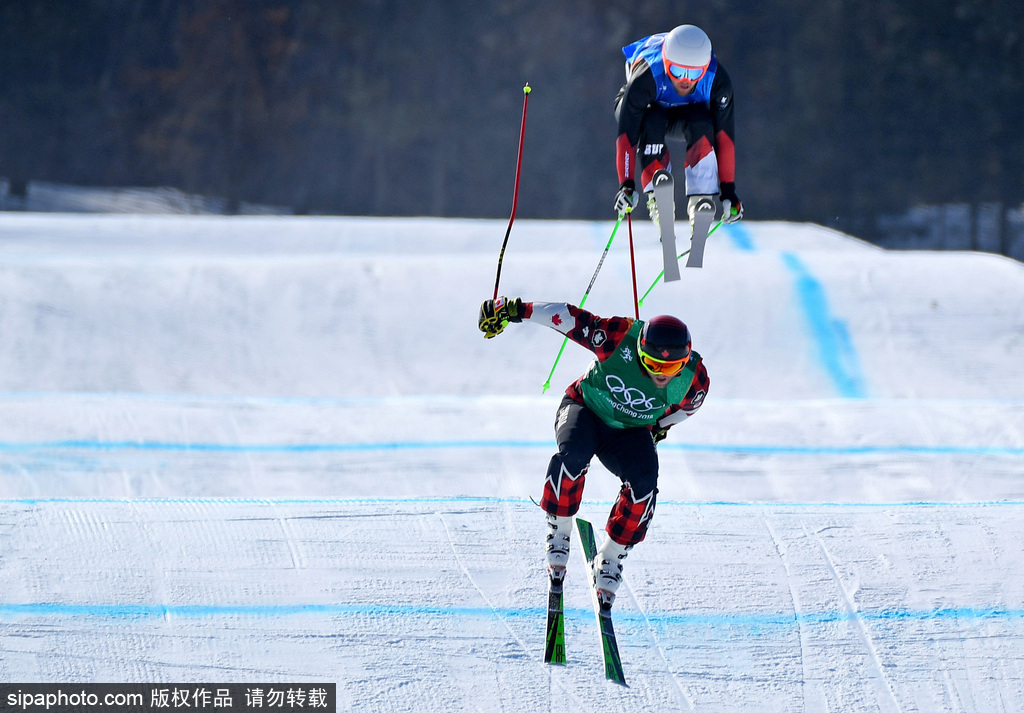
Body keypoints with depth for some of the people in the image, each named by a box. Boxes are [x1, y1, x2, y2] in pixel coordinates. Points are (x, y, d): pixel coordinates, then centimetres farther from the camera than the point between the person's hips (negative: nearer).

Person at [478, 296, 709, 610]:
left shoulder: (695, 380, -22)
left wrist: (660, 428, 12)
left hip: (630, 432, 2)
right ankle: (559, 530, -11)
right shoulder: (621, 339, -32)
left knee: (644, 480, -27)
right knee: (574, 453, -35)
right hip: (585, 409, -2)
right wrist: (514, 310, -22)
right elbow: (569, 317, -24)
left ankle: (611, 557, -6)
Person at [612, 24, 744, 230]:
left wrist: (728, 190, -24)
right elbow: (627, 135, -36)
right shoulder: (644, 79, -39)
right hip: (647, 108, -2)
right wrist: (626, 185, -40)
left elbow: (723, 136, -24)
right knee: (653, 123, -37)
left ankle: (701, 200, -30)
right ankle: (656, 196, -31)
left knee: (702, 124, -33)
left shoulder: (718, 83, -31)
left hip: (686, 114, 2)